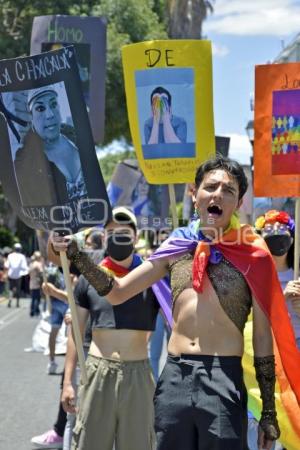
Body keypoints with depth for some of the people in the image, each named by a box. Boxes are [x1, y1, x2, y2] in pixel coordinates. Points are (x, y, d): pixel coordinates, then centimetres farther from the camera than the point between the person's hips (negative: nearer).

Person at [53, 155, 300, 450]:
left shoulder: (250, 255, -2)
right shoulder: (177, 246, 8)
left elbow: (263, 336, 0)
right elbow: (117, 293, 12)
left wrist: (269, 412, 0)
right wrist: (77, 255, -1)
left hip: (224, 383, -3)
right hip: (173, 378, 3)